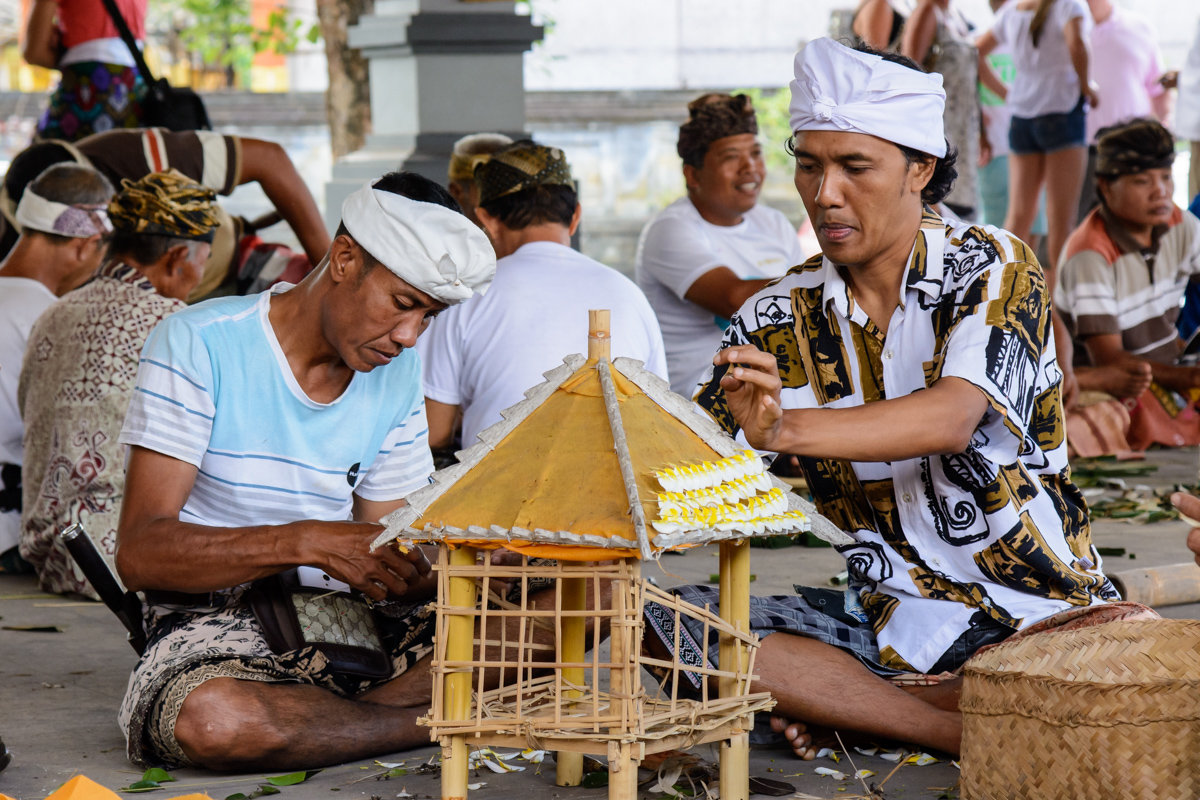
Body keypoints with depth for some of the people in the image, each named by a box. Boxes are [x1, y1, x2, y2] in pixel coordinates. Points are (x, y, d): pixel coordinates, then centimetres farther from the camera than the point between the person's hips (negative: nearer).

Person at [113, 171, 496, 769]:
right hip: (214, 624, -5)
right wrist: (307, 541, -29)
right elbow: (139, 553, -17)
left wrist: (416, 571, -13)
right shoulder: (198, 344, -10)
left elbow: (379, 555, 12)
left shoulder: (399, 373, 9)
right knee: (210, 720, -41)